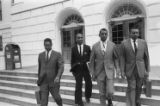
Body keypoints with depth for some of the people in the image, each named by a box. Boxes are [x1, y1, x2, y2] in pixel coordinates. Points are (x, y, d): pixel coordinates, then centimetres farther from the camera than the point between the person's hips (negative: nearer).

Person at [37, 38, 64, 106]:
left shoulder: (57, 55, -3)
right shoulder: (40, 55, 8)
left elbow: (61, 67, -12)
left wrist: (58, 77, -28)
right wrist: (39, 78, 22)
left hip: (53, 81, -2)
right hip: (43, 82, 2)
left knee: (56, 97, 12)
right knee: (43, 100, -3)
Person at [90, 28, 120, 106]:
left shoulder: (112, 45, 0)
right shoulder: (95, 46, -1)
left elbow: (116, 58, 6)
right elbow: (92, 61, 2)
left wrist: (117, 68, -8)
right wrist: (93, 73, -1)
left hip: (109, 71, 0)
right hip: (99, 72, 0)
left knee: (110, 92, -7)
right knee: (102, 94, 6)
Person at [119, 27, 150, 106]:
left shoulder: (143, 42, 2)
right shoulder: (124, 43, -3)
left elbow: (146, 57, 4)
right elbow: (122, 58, -4)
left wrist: (147, 70, 3)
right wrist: (122, 71, -8)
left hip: (141, 69, 2)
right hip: (130, 69, -2)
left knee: (139, 87, 13)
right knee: (131, 88, -3)